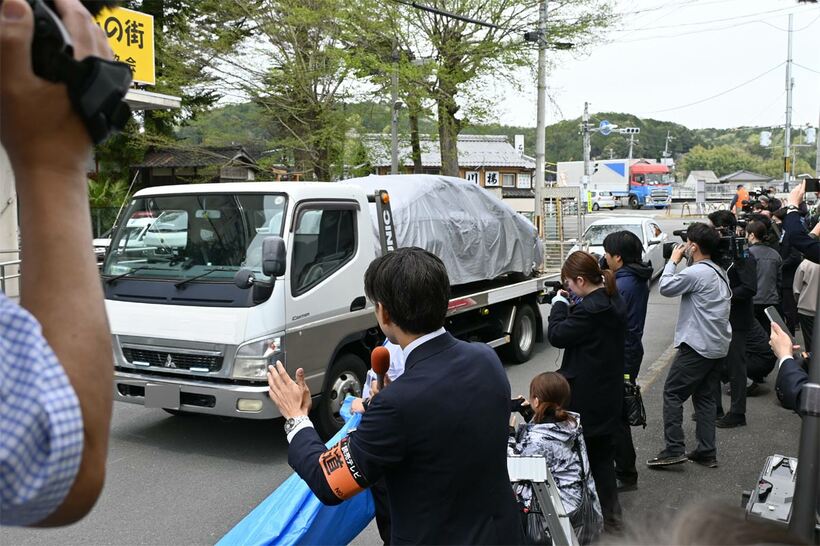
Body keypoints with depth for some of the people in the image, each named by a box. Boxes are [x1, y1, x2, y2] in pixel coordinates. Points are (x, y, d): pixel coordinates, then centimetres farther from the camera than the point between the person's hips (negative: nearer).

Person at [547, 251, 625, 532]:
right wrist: (570, 308, 1)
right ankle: (610, 515, 25)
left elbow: (556, 335, -18)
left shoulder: (589, 309, -24)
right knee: (602, 455, 17)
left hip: (586, 398, -9)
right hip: (608, 394, 9)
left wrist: (559, 305, -6)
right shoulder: (614, 303, 6)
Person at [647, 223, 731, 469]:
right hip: (718, 346, 9)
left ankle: (674, 449, -5)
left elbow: (665, 287, -11)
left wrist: (673, 260, 1)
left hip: (697, 346, -9)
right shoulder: (719, 272, 13)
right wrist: (685, 260, 9)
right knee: (705, 396, 13)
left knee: (672, 393, -2)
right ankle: (706, 452, 15)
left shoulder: (697, 272, -17)